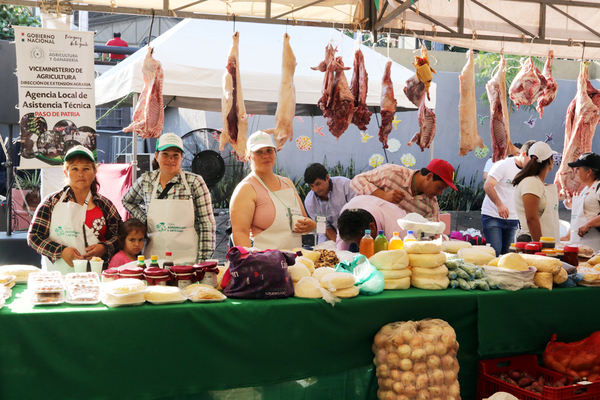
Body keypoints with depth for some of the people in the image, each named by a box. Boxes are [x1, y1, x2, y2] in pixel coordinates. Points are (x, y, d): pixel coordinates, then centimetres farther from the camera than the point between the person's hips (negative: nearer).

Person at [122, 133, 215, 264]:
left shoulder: (195, 182, -3)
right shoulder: (146, 181, 6)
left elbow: (207, 223, -4)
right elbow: (127, 201, 25)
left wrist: (204, 259, -10)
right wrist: (144, 220, 9)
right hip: (154, 257, 2)